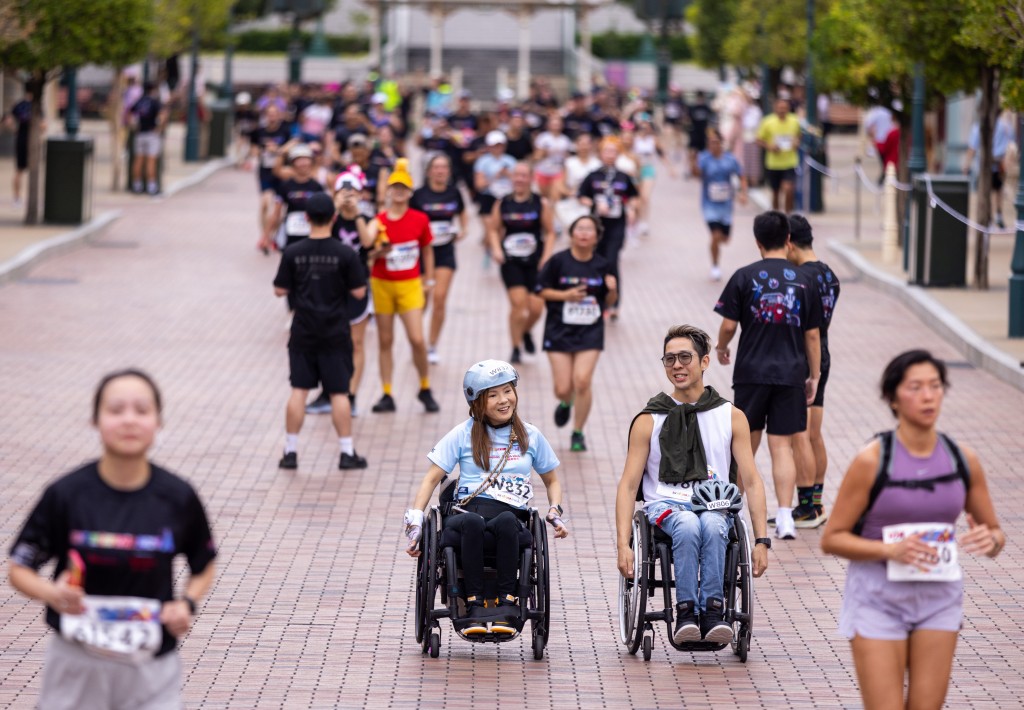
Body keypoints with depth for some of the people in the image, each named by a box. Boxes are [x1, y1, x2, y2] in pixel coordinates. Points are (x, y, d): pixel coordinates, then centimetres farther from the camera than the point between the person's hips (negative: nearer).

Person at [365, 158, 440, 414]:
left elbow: (427, 250, 10)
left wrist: (429, 280, 9)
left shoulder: (420, 220, -1)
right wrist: (377, 253, -29)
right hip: (382, 285, 1)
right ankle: (387, 395, 11)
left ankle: (425, 389, 11)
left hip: (410, 285, -1)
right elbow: (366, 245, -9)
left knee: (417, 340, -9)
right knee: (385, 341, 5)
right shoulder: (379, 220, -3)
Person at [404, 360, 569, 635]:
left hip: (511, 517, 1)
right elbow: (431, 479, 10)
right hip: (466, 511, -1)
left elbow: (552, 480, 29)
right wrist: (415, 522, -2)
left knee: (505, 520, -39)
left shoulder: (530, 437, 18)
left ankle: (507, 602, -37)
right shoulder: (464, 435, 12)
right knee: (473, 522, -40)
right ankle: (474, 604, -38)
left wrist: (555, 513, 9)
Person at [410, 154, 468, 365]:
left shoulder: (454, 193, 1)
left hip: (445, 252, 1)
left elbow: (463, 217, 17)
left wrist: (463, 231, 0)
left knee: (440, 297, -10)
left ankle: (432, 346, 1)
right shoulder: (419, 195, -7)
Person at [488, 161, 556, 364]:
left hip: (535, 263, 0)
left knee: (536, 308, -3)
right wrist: (496, 249, -9)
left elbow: (550, 233, 2)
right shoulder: (502, 204, 3)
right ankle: (516, 348, 4)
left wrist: (546, 257, -8)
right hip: (511, 262, 0)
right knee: (518, 303, -12)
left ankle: (525, 332, 33)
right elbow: (494, 230, 8)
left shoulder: (541, 204, -1)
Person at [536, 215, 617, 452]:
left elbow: (609, 301, 9)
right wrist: (565, 295, -16)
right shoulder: (558, 261, -7)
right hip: (559, 331, 0)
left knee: (582, 381, -15)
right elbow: (542, 290, -1)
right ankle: (566, 403, 39)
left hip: (590, 332, 0)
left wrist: (612, 290, -13)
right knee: (563, 389, -1)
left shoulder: (602, 266, 0)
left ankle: (578, 433, 4)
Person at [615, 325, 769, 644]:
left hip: (715, 507, 1)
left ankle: (713, 611, -38)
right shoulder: (648, 421, 8)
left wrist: (762, 540, -1)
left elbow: (751, 482, 10)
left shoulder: (731, 417, 11)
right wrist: (623, 544, -8)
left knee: (711, 526, -37)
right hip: (666, 506, -1)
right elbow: (628, 485, 5)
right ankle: (686, 613, -36)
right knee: (688, 525, -37)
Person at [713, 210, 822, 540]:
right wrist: (814, 376, 12)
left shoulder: (745, 277, -5)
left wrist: (721, 349, 16)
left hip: (751, 372, -1)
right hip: (791, 375, 1)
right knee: (782, 445, 1)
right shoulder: (803, 281, 1)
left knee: (747, 442, 13)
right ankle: (785, 516, -8)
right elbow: (812, 334, 4)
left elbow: (728, 325, -5)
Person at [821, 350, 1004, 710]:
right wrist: (890, 550, -24)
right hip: (878, 599, -4)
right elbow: (832, 538, -9)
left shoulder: (963, 460, 0)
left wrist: (990, 539, -15)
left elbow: (996, 533, 10)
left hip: (939, 598, 4)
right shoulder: (871, 461, -12)